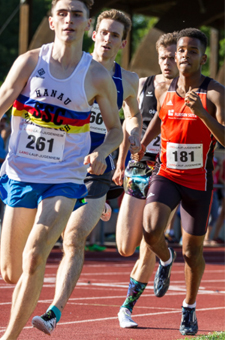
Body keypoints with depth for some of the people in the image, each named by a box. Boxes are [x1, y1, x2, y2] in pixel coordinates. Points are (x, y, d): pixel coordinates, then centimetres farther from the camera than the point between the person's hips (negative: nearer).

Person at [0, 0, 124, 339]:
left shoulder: (97, 77, -3)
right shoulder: (30, 62, -3)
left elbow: (115, 129, 8)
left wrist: (100, 153, -12)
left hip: (64, 180, -1)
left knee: (34, 258, -20)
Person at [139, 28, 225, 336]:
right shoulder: (164, 91, 1)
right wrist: (141, 145, 17)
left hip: (198, 182, -2)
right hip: (166, 174, 2)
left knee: (192, 250, 9)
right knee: (151, 231, -23)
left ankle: (189, 309, 32)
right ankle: (165, 259, 14)